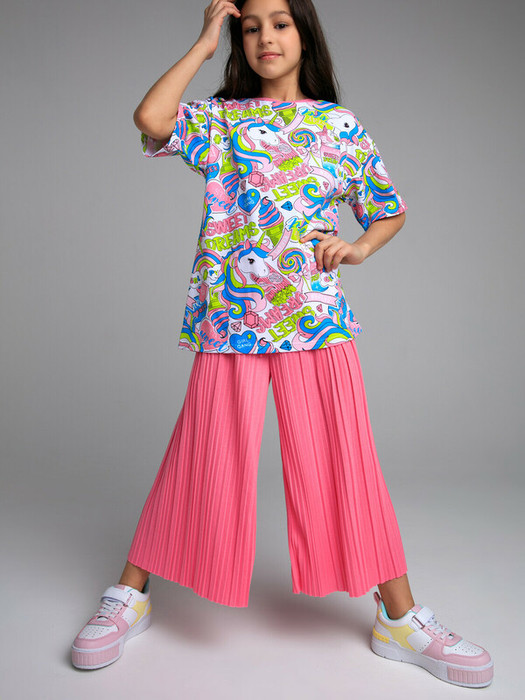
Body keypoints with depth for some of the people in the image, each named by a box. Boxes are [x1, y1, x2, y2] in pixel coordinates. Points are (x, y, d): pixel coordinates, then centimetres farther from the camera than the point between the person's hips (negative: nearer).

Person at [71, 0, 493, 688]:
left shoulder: (342, 126, 12)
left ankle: (401, 618, 17)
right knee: (205, 459, 3)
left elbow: (389, 209, 18)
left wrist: (360, 246, -4)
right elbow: (150, 118, -12)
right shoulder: (218, 118, 8)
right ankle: (129, 595, 23)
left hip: (317, 317, 1)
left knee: (344, 460, 3)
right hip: (228, 316, -1)